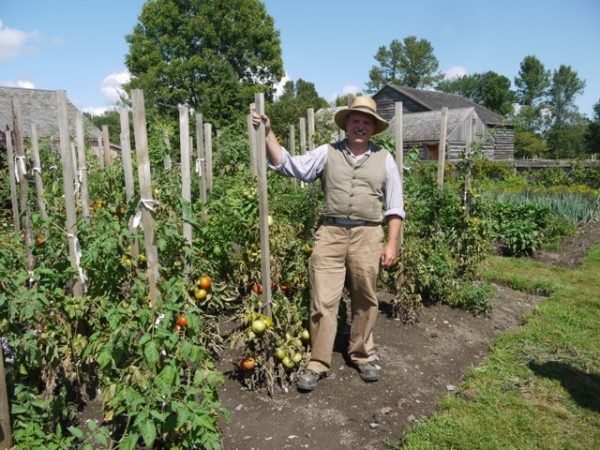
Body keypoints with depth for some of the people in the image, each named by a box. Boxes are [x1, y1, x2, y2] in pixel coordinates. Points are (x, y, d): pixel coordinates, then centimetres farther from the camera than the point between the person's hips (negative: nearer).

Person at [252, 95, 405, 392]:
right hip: (330, 234, 0)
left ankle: (363, 355, 33)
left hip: (367, 236, 1)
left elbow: (395, 206, 8)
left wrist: (392, 244, 1)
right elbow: (290, 166, -1)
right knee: (322, 301, 0)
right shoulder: (327, 153, 7)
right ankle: (318, 363, 14)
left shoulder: (384, 159, 8)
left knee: (365, 302, 13)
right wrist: (268, 133, -9)